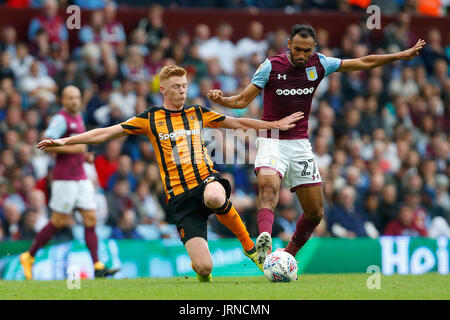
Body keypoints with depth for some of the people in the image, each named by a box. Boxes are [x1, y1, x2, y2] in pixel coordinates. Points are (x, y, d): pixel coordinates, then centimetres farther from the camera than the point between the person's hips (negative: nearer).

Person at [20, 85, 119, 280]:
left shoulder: (78, 118, 16)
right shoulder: (61, 119, -11)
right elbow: (46, 145, -21)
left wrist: (84, 155, 14)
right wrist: (72, 149, -22)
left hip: (81, 178, 8)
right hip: (65, 178, -8)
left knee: (91, 219, 0)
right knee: (59, 221, -4)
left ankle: (98, 266, -3)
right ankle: (29, 257, 10)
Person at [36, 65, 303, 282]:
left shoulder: (198, 113, 14)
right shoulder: (151, 119, 8)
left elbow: (238, 123, 25)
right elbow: (104, 133, 7)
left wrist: (276, 124, 22)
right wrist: (65, 141, 0)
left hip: (206, 180, 1)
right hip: (179, 196, -1)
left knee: (215, 197, -42)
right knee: (204, 267, -17)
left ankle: (249, 245, -13)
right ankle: (202, 273, 25)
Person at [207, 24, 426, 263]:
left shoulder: (318, 64, 0)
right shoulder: (271, 66, -8)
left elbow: (363, 63, 11)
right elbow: (243, 100, -3)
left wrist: (402, 55, 13)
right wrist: (221, 100, -24)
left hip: (300, 143, 4)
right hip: (272, 141, -4)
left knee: (315, 212, 2)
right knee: (268, 185, -34)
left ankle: (289, 254, 23)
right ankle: (264, 243, -54)